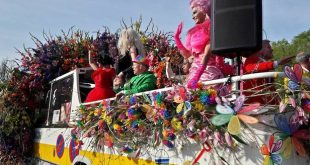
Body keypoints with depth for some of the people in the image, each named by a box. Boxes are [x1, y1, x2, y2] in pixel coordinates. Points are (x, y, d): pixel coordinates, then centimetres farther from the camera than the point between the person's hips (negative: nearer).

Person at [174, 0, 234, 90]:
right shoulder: (195, 32, 20)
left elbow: (207, 54, -15)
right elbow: (186, 54, 22)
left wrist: (197, 75, -26)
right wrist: (176, 38, 17)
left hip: (209, 71, -7)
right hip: (195, 70, 7)